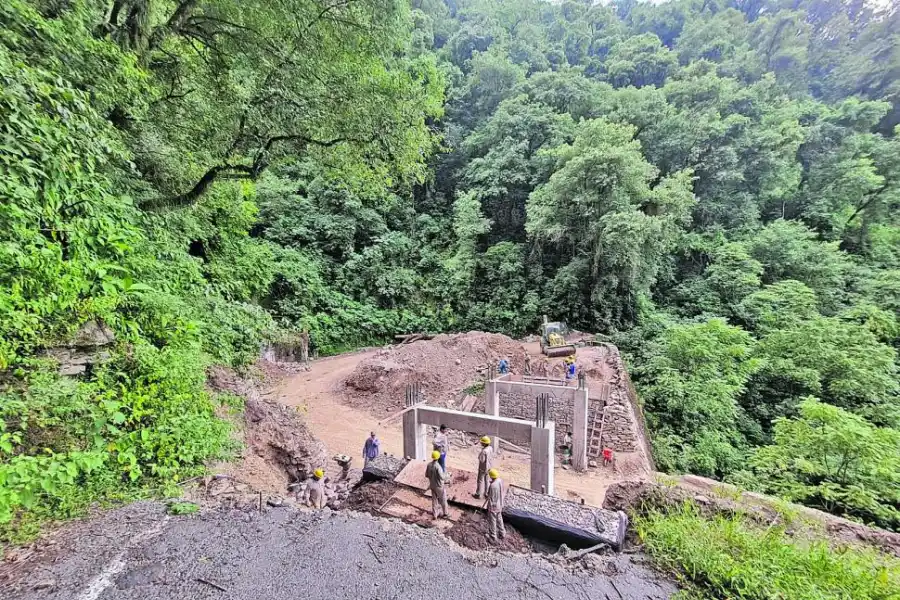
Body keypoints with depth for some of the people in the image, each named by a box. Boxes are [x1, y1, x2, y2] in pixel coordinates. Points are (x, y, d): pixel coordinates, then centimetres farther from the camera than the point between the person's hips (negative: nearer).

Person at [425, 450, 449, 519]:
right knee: (443, 500, 16)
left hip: (432, 485, 6)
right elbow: (442, 477, -28)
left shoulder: (429, 464, -10)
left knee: (434, 500, 20)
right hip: (439, 486, -6)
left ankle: (434, 514, 31)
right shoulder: (438, 466, -31)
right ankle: (445, 513, 33)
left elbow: (426, 475, -1)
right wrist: (446, 476, -8)